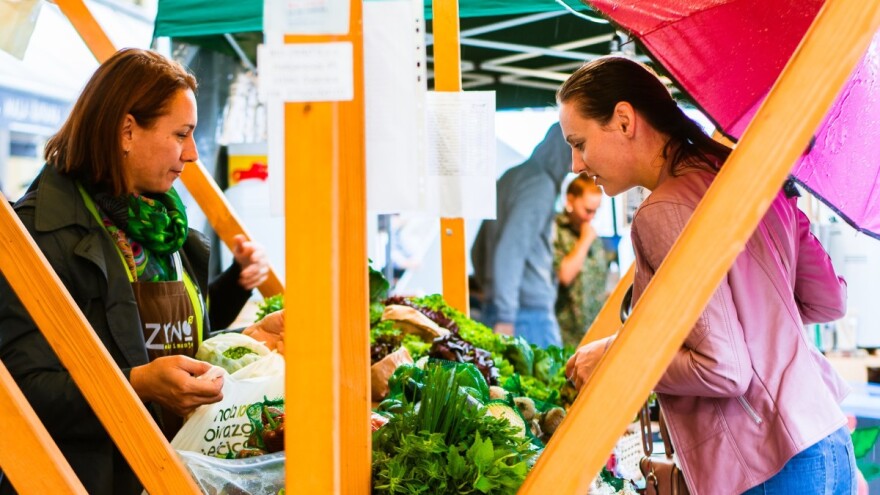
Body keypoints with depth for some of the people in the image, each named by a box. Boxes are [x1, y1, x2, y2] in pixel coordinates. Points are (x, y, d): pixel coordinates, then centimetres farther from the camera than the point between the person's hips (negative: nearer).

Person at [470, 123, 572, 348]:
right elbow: (510, 251, -20)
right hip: (530, 314, -9)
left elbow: (478, 249, 23)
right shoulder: (541, 185, -10)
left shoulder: (512, 177, 18)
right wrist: (505, 317, -21)